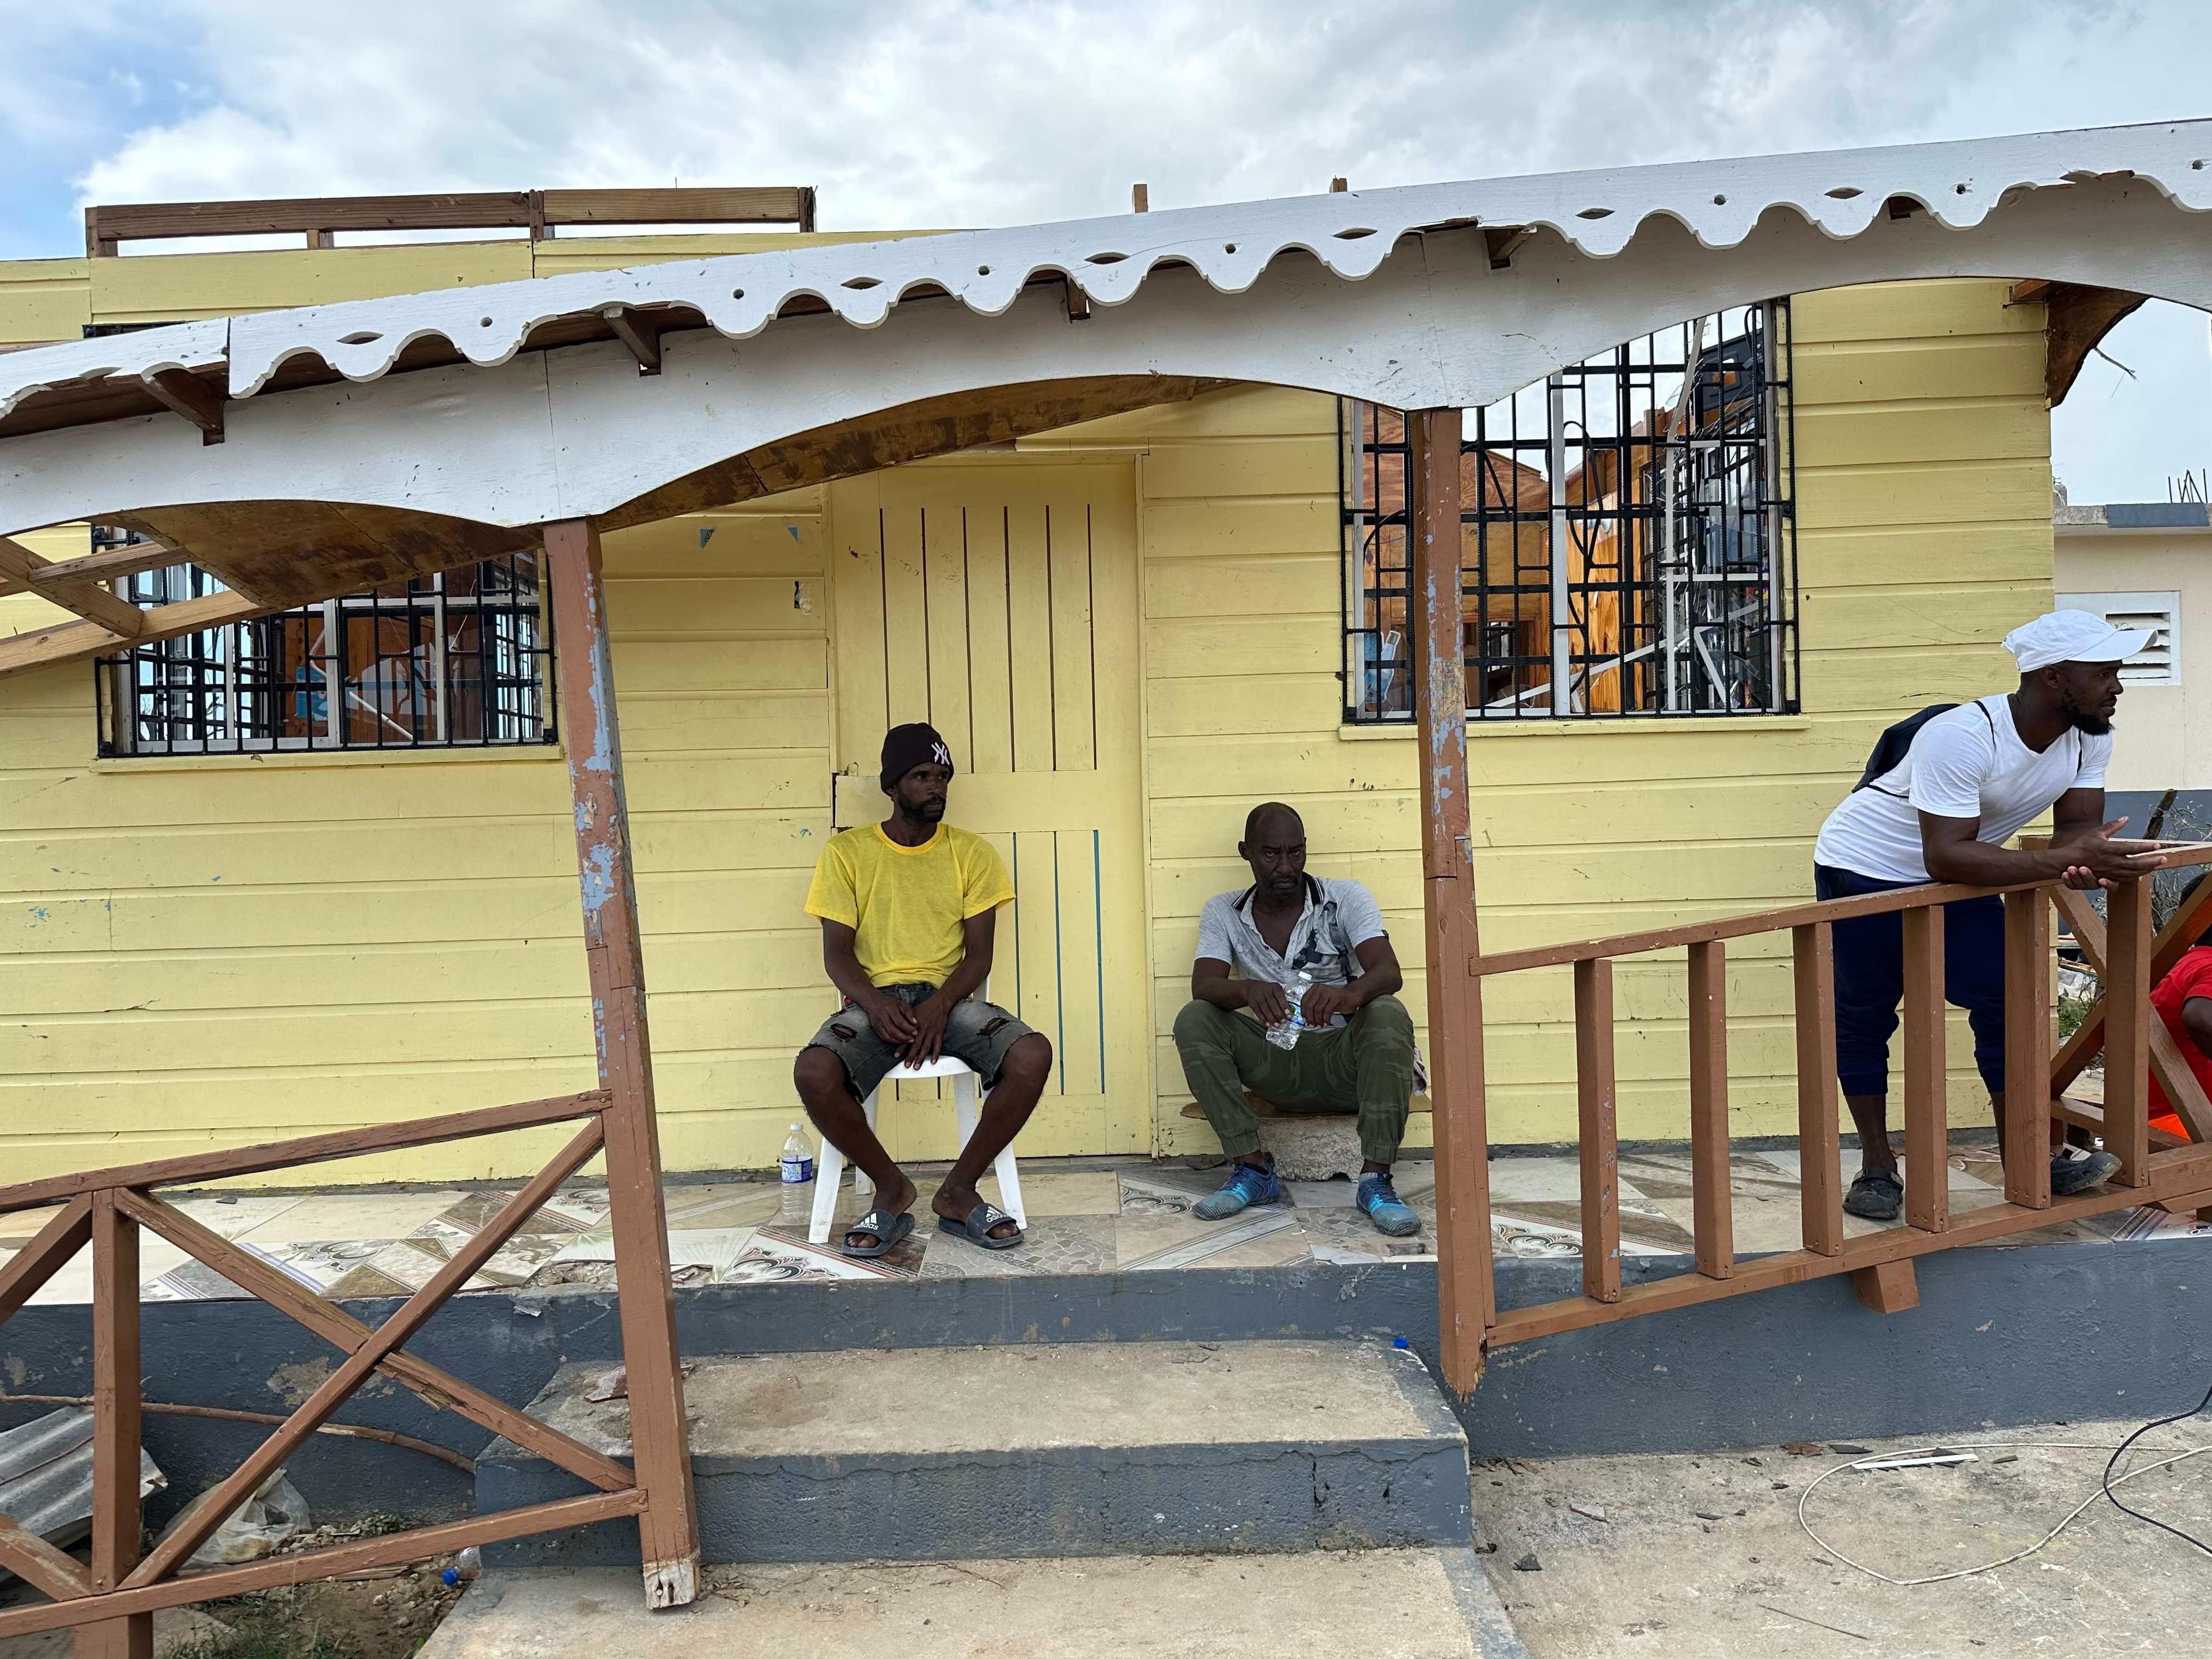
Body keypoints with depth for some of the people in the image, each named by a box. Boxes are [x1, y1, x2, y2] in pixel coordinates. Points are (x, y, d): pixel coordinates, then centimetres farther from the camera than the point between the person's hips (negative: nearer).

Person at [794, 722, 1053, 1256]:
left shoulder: (972, 852, 8)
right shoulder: (846, 852, 6)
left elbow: (979, 953, 3)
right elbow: (837, 952, 1)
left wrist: (941, 1005, -17)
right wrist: (875, 1004, -19)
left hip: (949, 999, 1)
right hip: (874, 1001, -1)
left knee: (1033, 1054, -28)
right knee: (814, 1072, -32)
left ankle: (959, 1191, -8)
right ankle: (892, 1189, -6)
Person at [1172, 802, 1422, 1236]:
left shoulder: (1345, 899, -3)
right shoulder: (1223, 912, 3)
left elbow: (1389, 972, -19)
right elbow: (1203, 986, -13)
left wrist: (1351, 994, -44)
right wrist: (1247, 990, -37)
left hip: (1342, 1058, -2)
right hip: (1274, 1065, 2)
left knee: (1389, 1015, -32)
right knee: (1193, 1020, -21)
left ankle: (1376, 1180, -29)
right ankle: (1252, 1168, -18)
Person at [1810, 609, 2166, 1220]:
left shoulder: (2089, 739, -10)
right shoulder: (1962, 737, -34)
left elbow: (2077, 827, -9)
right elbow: (1946, 855, -39)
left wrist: (2085, 861, -34)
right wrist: (2067, 860, -45)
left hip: (1957, 875, 7)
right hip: (1865, 870, -7)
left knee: (2005, 1002, 0)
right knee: (1864, 1018, 1)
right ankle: (1878, 1167, 13)